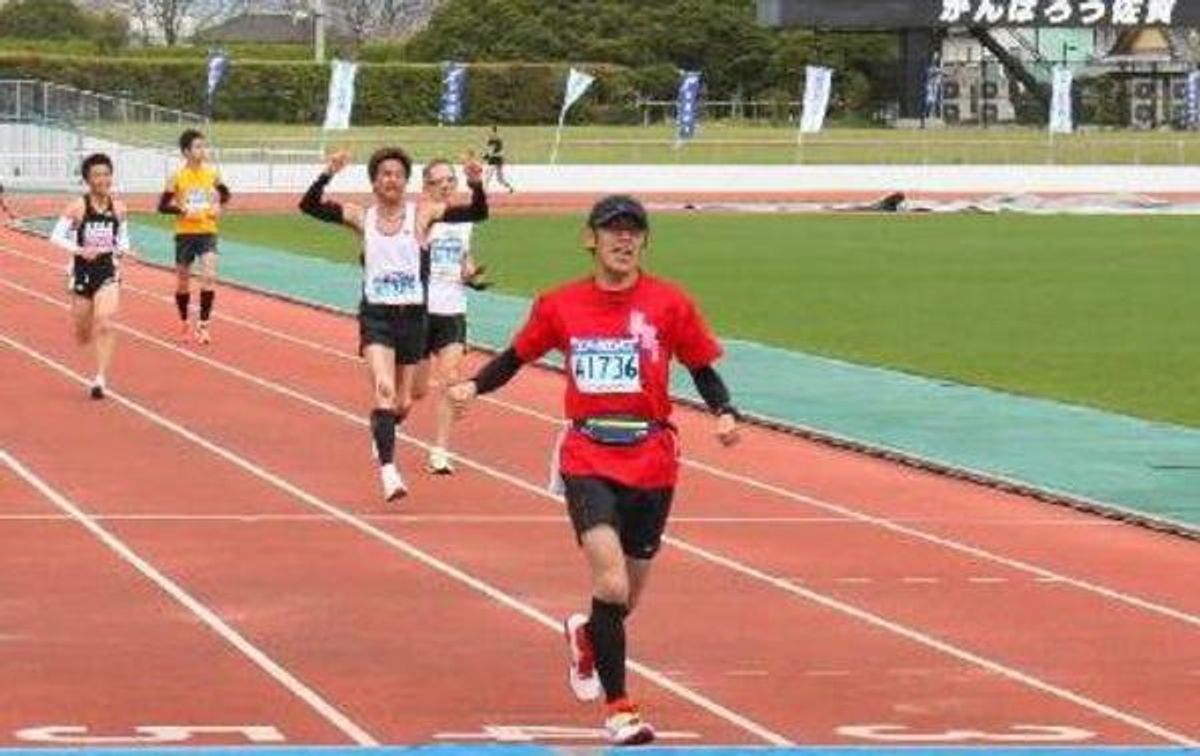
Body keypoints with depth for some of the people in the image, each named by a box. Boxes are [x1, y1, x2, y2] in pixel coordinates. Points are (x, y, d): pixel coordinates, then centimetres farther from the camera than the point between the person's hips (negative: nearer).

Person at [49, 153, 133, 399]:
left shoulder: (118, 209, 0)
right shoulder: (78, 207, -9)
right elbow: (56, 237, -12)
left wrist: (121, 248, -7)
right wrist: (79, 250, -25)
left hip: (108, 271, 1)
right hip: (83, 271, -1)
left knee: (105, 325, -17)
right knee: (83, 334, 11)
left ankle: (101, 379, -15)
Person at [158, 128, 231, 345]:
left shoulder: (212, 174, -1)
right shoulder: (177, 177, -9)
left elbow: (225, 194, 16)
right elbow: (162, 206, -7)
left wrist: (218, 205, -4)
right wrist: (182, 210, -21)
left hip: (207, 233, 1)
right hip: (185, 234, -1)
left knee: (209, 277, -17)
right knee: (183, 282, 11)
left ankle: (203, 324, -10)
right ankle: (183, 323, 31)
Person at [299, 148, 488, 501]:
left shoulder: (422, 214, 0)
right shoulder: (361, 217, 1)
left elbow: (477, 213, -8)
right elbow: (309, 206, -9)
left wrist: (476, 185, -27)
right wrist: (327, 176, -25)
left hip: (412, 316, 2)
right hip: (376, 316, -2)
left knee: (403, 403, 13)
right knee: (384, 390, -21)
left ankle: (382, 435, 46)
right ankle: (388, 469, -25)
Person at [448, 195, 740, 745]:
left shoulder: (669, 304, 0)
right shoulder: (560, 306, 2)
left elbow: (703, 370, 5)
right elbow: (517, 357, 13)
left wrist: (725, 413, -13)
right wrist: (473, 386, -5)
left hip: (652, 461, 1)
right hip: (588, 461, -1)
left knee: (624, 597, 13)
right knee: (611, 584, -21)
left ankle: (586, 636, 50)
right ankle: (618, 709, -10)